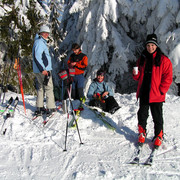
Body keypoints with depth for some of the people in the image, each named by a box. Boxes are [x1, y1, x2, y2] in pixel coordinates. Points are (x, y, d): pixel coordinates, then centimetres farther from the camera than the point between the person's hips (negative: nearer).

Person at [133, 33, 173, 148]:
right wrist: (136, 74, -6)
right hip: (143, 93, 4)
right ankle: (142, 133, 29)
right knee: (142, 115, 12)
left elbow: (168, 78, -7)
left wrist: (161, 91, -12)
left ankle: (159, 136, 22)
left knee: (157, 117, 6)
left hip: (156, 95, -4)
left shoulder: (164, 60, -5)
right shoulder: (142, 59, 10)